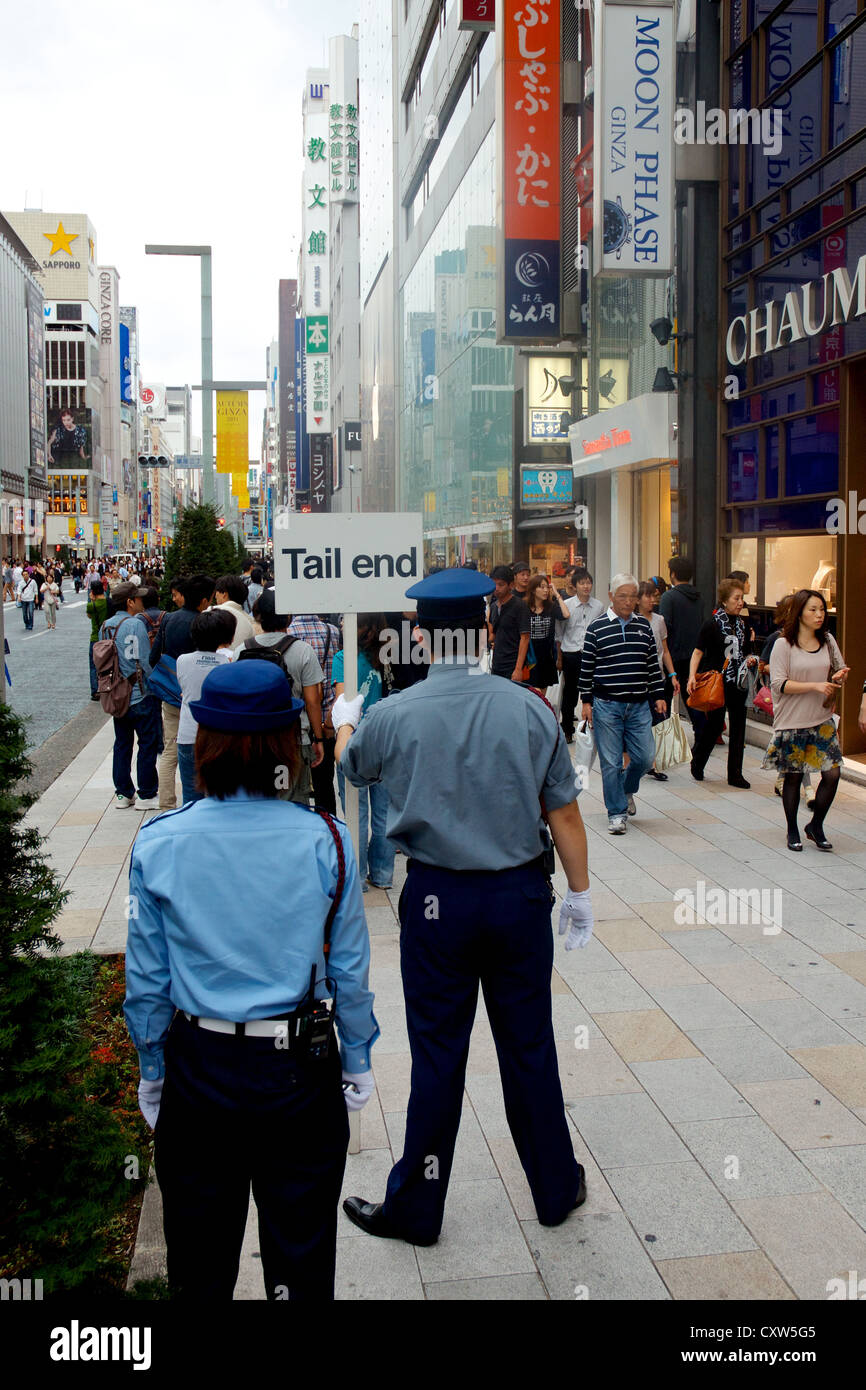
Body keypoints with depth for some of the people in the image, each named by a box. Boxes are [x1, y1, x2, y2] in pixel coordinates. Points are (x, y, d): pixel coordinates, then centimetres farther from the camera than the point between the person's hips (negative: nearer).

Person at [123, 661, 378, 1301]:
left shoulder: (158, 844, -12)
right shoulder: (325, 841, -14)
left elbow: (146, 979, -4)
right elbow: (349, 969, -5)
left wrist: (152, 1072, 10)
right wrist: (357, 1060, 9)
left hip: (198, 1073, 1)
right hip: (298, 1076, 0)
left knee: (200, 1255, 21)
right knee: (302, 1255, 18)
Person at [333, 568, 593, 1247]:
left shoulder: (393, 715, -10)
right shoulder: (530, 708, -9)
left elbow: (351, 765, 13)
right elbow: (564, 812, -3)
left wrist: (344, 720, 34)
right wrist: (580, 892, 9)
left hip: (438, 898, -1)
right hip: (520, 894, 1)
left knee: (438, 1052, 9)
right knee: (529, 1043, 15)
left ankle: (416, 1207, 24)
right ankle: (556, 1187, 32)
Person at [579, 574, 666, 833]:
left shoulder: (644, 626, 9)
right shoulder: (597, 627, -2)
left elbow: (652, 664, 15)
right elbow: (586, 667, 0)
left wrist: (658, 696, 10)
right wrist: (586, 702, -2)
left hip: (639, 705, 3)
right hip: (606, 705, -3)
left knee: (645, 757, 2)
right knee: (611, 762, 0)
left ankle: (625, 789, 32)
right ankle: (617, 812, 11)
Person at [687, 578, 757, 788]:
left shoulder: (741, 624, 11)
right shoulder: (712, 624, -9)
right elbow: (698, 652, -11)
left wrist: (749, 660, 1)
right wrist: (692, 676, -24)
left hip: (737, 683, 6)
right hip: (716, 683, -6)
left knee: (738, 727, 5)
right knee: (714, 725, -2)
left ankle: (735, 775, 13)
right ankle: (697, 763, 24)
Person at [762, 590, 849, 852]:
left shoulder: (828, 641, 6)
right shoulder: (784, 644, -9)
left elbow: (838, 670, 15)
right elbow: (778, 683, -15)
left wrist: (839, 678, -10)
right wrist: (815, 685, -22)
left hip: (822, 720, 4)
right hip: (792, 721, -4)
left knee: (832, 773, -4)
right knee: (793, 778, 6)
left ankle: (816, 826, 17)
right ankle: (792, 831, 24)